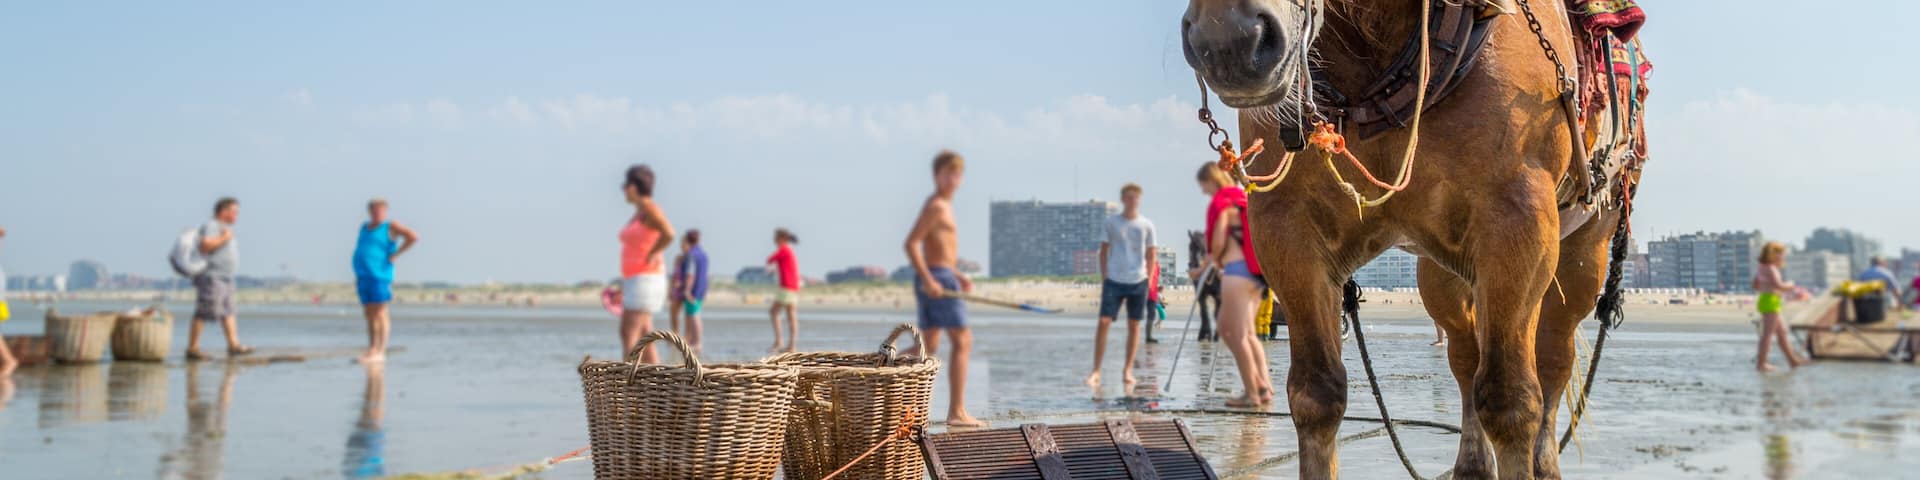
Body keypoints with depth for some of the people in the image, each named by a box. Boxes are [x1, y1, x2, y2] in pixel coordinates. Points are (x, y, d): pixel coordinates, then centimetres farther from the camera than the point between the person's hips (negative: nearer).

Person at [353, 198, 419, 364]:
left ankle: (380, 352, -7)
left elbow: (413, 237, -15)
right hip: (363, 276, 7)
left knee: (379, 313, -7)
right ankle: (371, 350, 11)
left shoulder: (390, 227, -3)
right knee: (369, 314, 8)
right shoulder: (365, 227, 18)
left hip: (379, 275, -7)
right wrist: (357, 276, 21)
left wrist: (395, 254, -12)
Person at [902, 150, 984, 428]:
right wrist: (928, 279, -24)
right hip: (939, 278, -10)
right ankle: (957, 412, -6)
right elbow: (911, 243, -19)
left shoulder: (941, 206, 19)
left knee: (928, 347, 13)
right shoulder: (937, 206, -11)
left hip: (933, 279, 10)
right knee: (962, 342, -6)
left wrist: (957, 275, 20)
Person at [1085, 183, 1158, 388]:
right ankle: (1096, 371, -6)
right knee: (1103, 322, -10)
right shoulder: (1111, 222, 4)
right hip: (1113, 280, -1)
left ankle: (1127, 370, 13)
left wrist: (1149, 279, 2)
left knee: (1134, 325, 4)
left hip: (1138, 282, 1)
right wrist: (1104, 278, 2)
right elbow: (1104, 251, 8)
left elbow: (1150, 255, 10)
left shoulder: (1146, 225, 5)